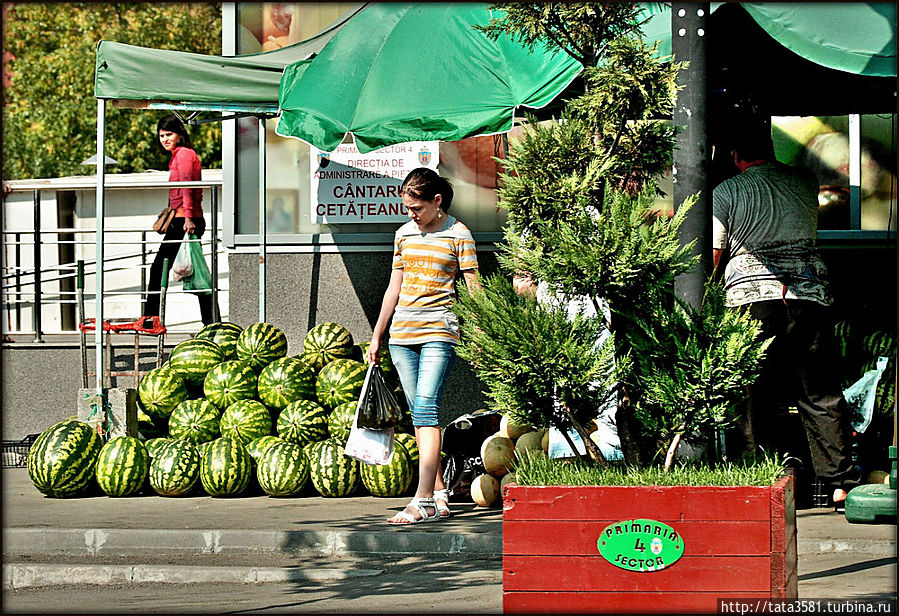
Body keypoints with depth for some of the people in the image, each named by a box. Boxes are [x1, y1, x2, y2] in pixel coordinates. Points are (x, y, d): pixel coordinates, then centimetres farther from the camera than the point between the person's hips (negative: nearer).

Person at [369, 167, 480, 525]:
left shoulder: (458, 235, -2)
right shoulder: (404, 234, 13)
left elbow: (473, 289, -1)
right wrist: (377, 335, 20)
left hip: (439, 332, -6)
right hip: (402, 334, 6)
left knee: (426, 408, -17)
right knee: (419, 414, 6)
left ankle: (423, 501, -22)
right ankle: (439, 495, 13)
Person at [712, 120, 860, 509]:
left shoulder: (726, 192, 3)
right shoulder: (805, 183, 12)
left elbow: (710, 255, 2)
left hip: (752, 300, -2)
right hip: (810, 298, 2)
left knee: (752, 399, 2)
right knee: (821, 396, 6)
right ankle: (841, 484, 3)